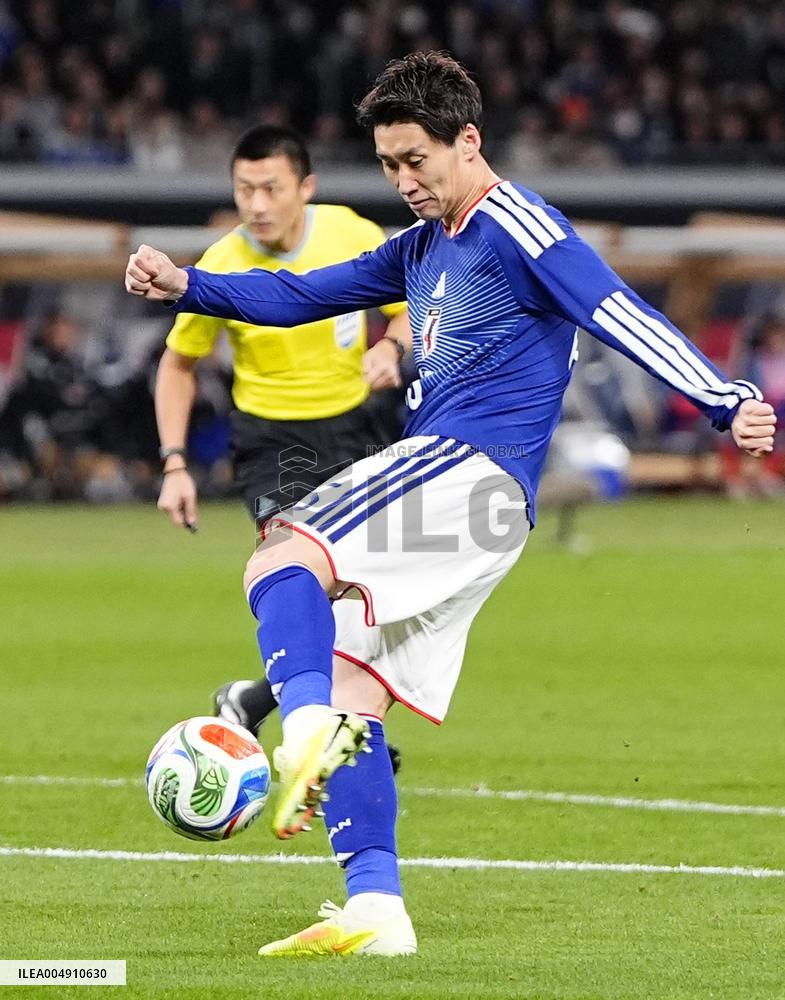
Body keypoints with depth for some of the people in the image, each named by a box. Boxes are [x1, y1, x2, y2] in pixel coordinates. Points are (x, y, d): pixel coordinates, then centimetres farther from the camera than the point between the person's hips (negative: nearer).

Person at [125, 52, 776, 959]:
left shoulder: (517, 227, -5)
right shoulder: (422, 247, 23)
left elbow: (623, 318, -14)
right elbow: (302, 296, 28)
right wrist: (188, 289, 16)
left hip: (471, 466, -9)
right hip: (441, 485, 9)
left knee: (280, 560, -23)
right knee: (353, 695, 3)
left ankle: (307, 731, -45)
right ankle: (374, 910, -1)